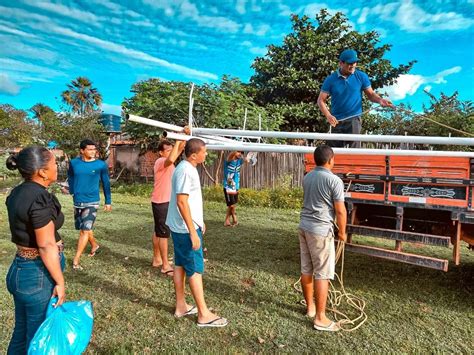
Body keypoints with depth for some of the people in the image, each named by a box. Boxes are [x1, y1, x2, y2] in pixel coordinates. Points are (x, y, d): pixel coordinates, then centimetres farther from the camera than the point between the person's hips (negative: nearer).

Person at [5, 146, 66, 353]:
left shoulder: (17, 193, 5)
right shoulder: (39, 199, -23)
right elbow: (46, 246, -22)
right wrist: (60, 281, -14)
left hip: (19, 270, 9)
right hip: (39, 275, -9)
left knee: (22, 333, 24)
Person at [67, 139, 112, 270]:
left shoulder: (101, 165, -8)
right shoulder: (74, 163, -2)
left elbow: (106, 183, 1)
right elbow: (70, 177, 17)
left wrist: (108, 202, 4)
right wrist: (72, 191, 10)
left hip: (92, 202, -4)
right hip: (78, 202, 4)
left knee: (85, 230, -11)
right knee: (83, 228, 17)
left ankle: (76, 259, -3)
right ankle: (94, 245, 43)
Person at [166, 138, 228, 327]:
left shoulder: (187, 168, 10)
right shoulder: (185, 171, -21)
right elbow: (182, 202, -26)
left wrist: (199, 222, 22)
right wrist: (193, 232, -25)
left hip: (179, 227, 10)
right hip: (186, 228, -10)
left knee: (180, 265, 16)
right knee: (195, 269, -2)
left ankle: (181, 306, 29)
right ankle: (204, 314, 9)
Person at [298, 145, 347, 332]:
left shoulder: (306, 178, 9)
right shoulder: (334, 180, -13)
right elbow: (340, 211, -11)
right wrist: (342, 232, 4)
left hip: (304, 226, 8)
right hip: (321, 230, -7)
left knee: (306, 270, 15)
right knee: (322, 274, 0)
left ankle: (310, 306, 30)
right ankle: (320, 318, 6)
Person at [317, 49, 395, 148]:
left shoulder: (362, 76, 2)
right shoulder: (331, 80, 0)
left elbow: (371, 94, 9)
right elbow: (321, 100, 0)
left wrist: (380, 100, -14)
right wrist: (328, 115, -15)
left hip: (354, 119, -1)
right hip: (336, 121, 1)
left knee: (354, 148, -14)